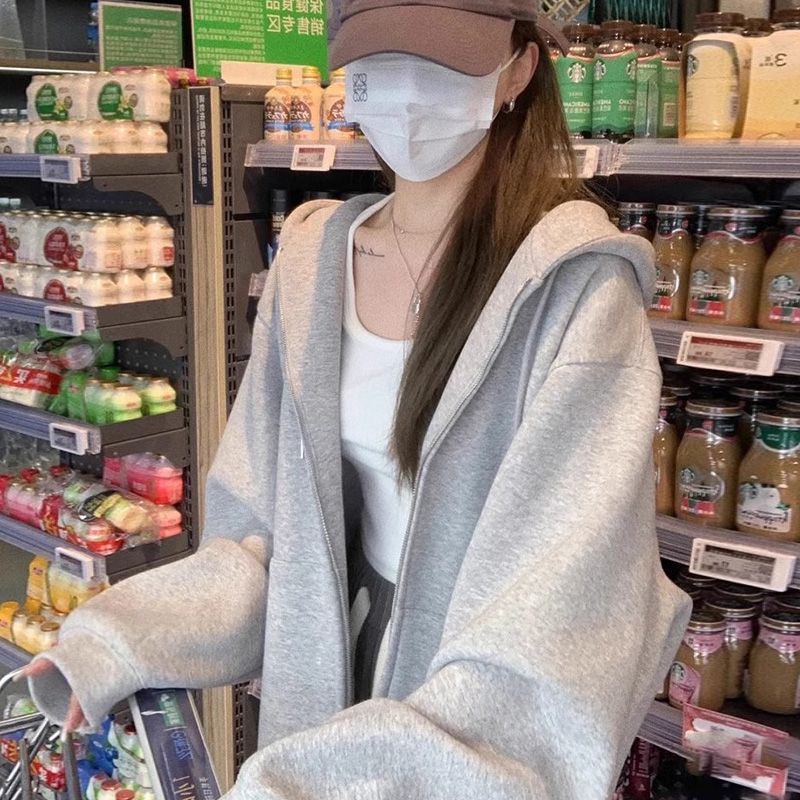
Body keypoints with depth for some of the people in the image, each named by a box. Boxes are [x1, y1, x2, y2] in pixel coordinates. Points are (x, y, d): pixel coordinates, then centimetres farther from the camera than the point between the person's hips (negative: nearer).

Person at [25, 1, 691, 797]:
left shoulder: (576, 286, -22)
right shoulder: (313, 262, -5)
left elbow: (549, 641, -27)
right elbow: (269, 528, -2)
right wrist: (114, 645, -15)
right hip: (338, 673, 5)